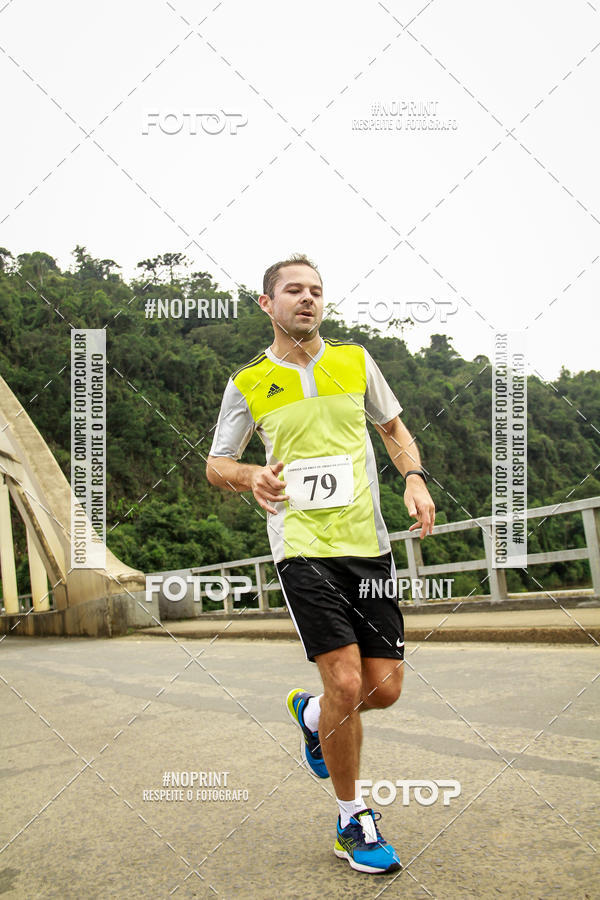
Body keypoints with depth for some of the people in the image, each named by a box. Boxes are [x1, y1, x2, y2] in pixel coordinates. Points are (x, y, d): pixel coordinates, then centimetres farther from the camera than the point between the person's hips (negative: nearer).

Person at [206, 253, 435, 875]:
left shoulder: (355, 360, 10)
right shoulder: (247, 383, 4)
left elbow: (394, 429, 20)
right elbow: (215, 464, 10)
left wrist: (414, 478, 1)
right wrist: (251, 478, -12)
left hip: (368, 544, 3)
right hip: (301, 547, -3)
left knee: (385, 688, 0)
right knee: (346, 682, -12)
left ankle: (311, 714, 35)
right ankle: (353, 821, 12)